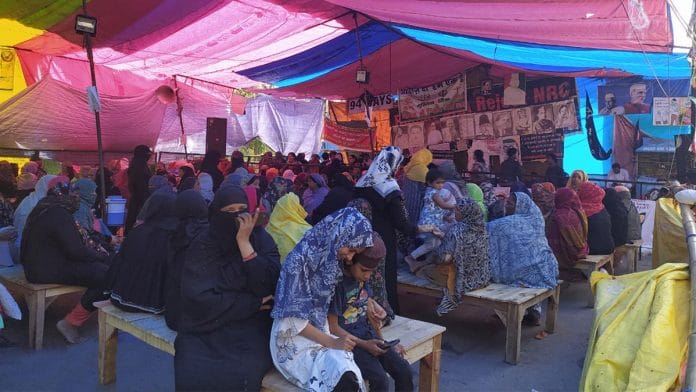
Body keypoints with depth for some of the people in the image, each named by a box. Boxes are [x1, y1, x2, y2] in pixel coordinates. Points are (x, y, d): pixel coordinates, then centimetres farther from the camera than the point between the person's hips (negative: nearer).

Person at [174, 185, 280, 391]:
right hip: (207, 327, 0)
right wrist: (252, 303, -10)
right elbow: (200, 298, -11)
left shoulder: (260, 238, 0)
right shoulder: (202, 246, -2)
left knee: (242, 374, -26)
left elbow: (268, 286, -13)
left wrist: (244, 242, -17)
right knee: (194, 374, -25)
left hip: (250, 325, 0)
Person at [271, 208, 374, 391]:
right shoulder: (300, 259, -18)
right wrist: (332, 342, -15)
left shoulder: (334, 260, 5)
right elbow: (293, 317, -17)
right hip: (294, 340, -6)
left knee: (351, 377, -22)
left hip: (321, 335, 6)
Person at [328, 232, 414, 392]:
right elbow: (332, 327, -16)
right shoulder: (338, 283, -19)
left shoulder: (363, 279, 3)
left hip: (368, 335, 7)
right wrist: (363, 344, -18)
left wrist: (382, 341, 8)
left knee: (404, 371, -7)